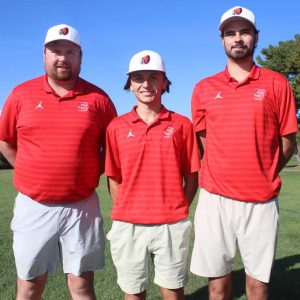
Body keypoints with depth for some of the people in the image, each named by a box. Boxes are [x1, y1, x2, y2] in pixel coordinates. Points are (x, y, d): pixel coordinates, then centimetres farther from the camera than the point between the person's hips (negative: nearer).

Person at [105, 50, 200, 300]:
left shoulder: (181, 124, 1)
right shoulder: (117, 126, 3)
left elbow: (192, 177, 4)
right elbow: (113, 178, 6)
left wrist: (178, 211, -4)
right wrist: (125, 213, 0)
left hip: (172, 225, -1)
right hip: (127, 226, 1)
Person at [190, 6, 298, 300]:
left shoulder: (276, 84, 2)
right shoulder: (204, 88, 6)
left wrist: (262, 176, 9)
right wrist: (220, 177, 10)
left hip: (261, 202, 0)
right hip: (215, 199, 1)